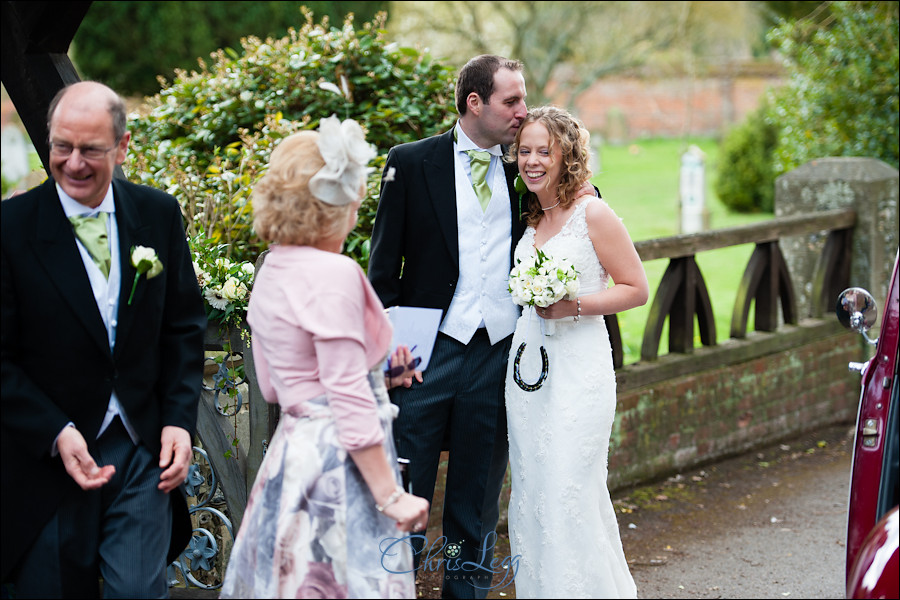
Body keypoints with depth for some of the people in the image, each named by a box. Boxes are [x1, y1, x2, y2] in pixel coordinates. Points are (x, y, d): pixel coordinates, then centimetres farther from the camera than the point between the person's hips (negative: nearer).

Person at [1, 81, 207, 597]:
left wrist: (180, 419, -2)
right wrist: (57, 435, -17)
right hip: (47, 457, -2)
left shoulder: (159, 214, 2)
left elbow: (185, 325, 9)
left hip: (142, 455, 2)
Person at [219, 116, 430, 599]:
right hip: (339, 462, -9)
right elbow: (350, 403, -21)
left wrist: (376, 374, 23)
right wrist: (392, 496, -17)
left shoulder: (271, 272, 10)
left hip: (292, 448, 9)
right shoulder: (334, 275, -17)